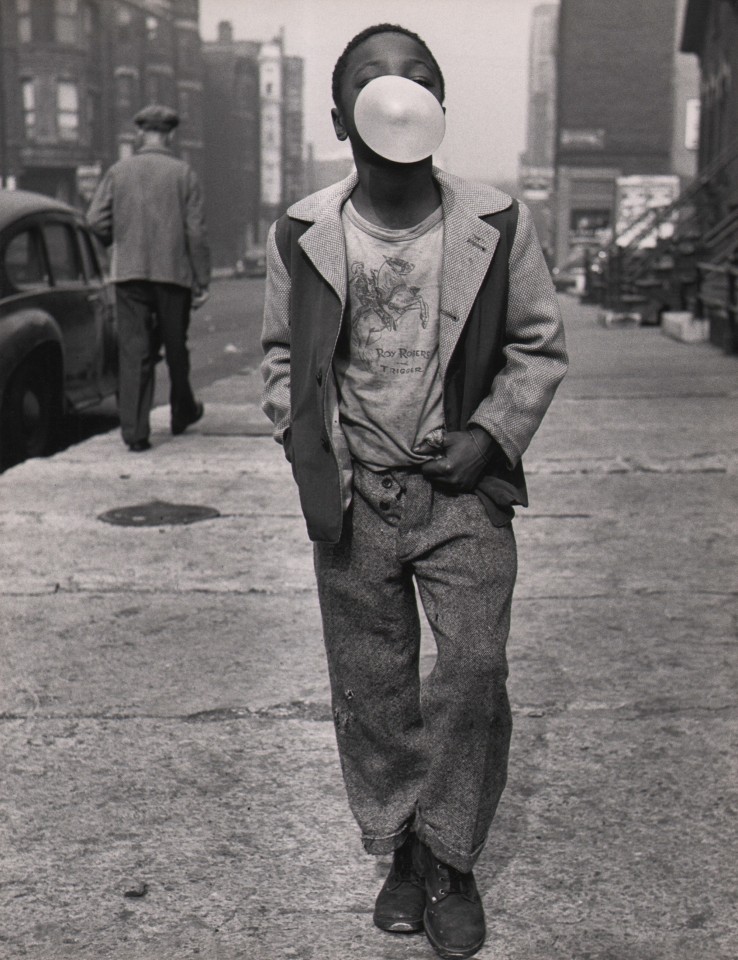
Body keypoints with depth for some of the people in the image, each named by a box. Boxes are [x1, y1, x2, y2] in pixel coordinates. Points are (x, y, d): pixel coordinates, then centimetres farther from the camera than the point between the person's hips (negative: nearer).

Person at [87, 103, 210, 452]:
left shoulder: (118, 171, 4)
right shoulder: (183, 173, -1)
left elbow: (96, 219, -2)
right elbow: (196, 231, -4)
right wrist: (202, 282, -1)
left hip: (128, 273, 1)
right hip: (173, 273, -1)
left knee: (133, 351, 1)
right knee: (176, 347, 16)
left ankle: (134, 431, -5)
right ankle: (183, 412, 34)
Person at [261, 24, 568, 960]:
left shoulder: (497, 224, -5)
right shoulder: (301, 235, -2)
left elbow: (539, 345, 4)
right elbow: (282, 354, 10)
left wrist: (490, 435, -9)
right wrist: (308, 450, -2)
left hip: (462, 486, -1)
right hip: (353, 495, 1)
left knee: (474, 669, -8)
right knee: (370, 687, 8)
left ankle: (449, 857, 13)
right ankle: (401, 851, 27)